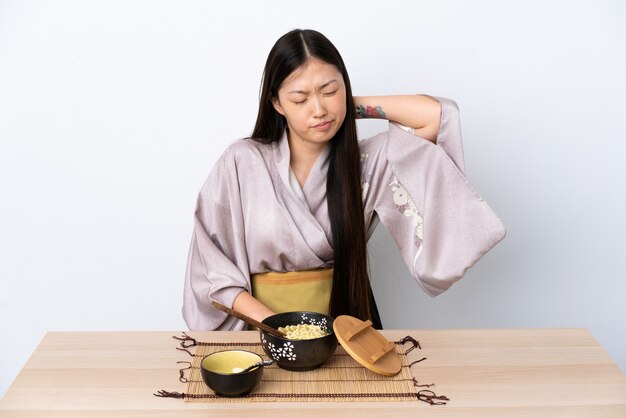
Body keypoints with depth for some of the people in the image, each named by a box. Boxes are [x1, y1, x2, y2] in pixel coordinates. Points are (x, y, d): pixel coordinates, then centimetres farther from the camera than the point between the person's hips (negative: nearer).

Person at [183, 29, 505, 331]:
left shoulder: (368, 161, -1)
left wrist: (353, 106, -3)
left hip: (345, 321, 1)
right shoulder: (240, 164, -5)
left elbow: (436, 115, -11)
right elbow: (213, 267, -3)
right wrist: (272, 321, -15)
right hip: (265, 327, -1)